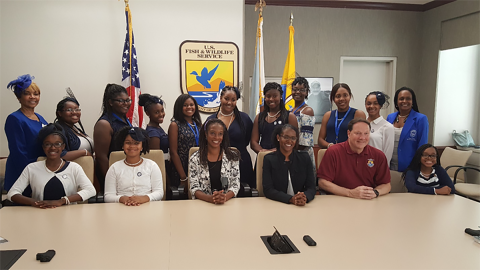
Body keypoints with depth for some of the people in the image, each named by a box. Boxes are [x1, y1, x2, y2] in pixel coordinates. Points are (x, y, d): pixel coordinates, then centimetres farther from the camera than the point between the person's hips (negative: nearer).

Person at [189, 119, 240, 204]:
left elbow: (235, 184, 3)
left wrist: (225, 197, -18)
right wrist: (211, 198, -20)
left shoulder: (232, 156, 5)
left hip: (228, 202, 0)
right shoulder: (195, 159, 2)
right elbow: (194, 188, -2)